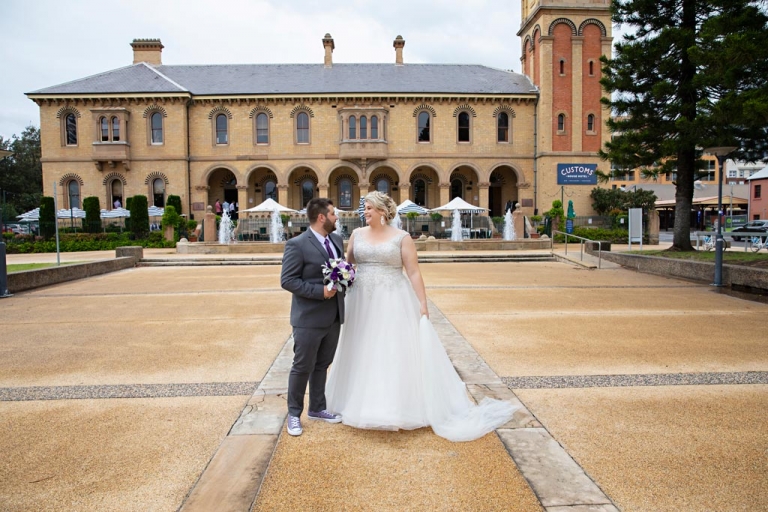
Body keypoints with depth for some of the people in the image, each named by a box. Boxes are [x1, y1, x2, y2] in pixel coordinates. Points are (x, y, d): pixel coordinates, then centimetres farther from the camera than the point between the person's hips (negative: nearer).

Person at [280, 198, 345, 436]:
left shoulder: (336, 240, 8)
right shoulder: (297, 245, -14)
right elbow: (287, 280, -16)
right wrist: (320, 291, -22)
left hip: (334, 317, 7)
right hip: (309, 318, -7)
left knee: (323, 365, 18)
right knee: (303, 367, 5)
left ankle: (317, 408, 34)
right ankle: (294, 414, 23)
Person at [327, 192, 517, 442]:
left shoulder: (401, 237, -4)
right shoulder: (357, 234, 7)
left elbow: (414, 273, -7)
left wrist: (423, 305, -11)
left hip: (393, 304, -3)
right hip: (363, 304, 4)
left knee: (396, 353, 0)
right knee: (364, 355, 10)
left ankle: (399, 407, 12)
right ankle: (365, 404, 26)